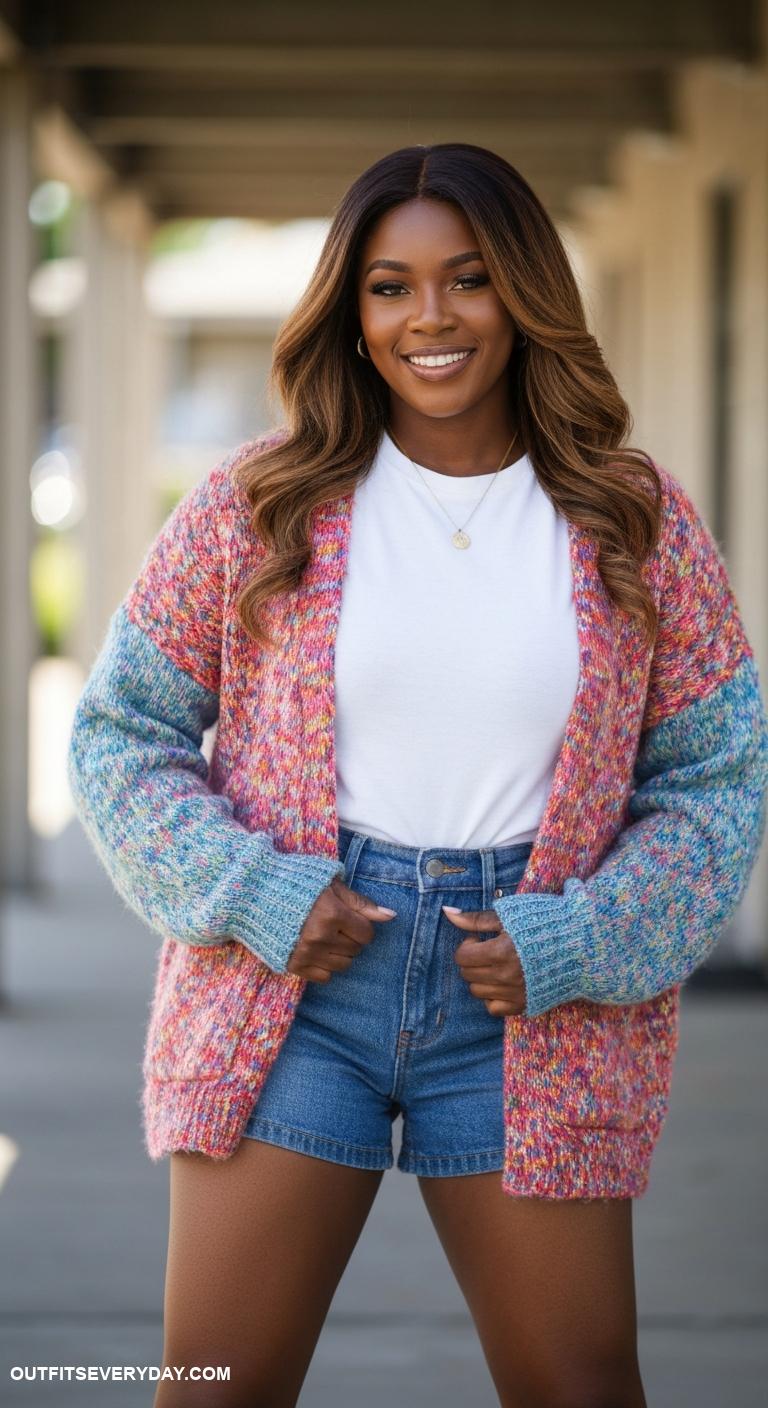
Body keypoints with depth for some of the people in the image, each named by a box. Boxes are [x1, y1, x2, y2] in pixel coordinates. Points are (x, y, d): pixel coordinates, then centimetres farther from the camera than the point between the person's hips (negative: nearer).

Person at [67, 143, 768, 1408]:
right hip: (290, 978, 0)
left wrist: (578, 943, -9)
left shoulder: (638, 524, 2)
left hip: (537, 1008, 1)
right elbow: (121, 734, 5)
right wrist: (256, 899, -10)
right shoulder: (258, 507, 0)